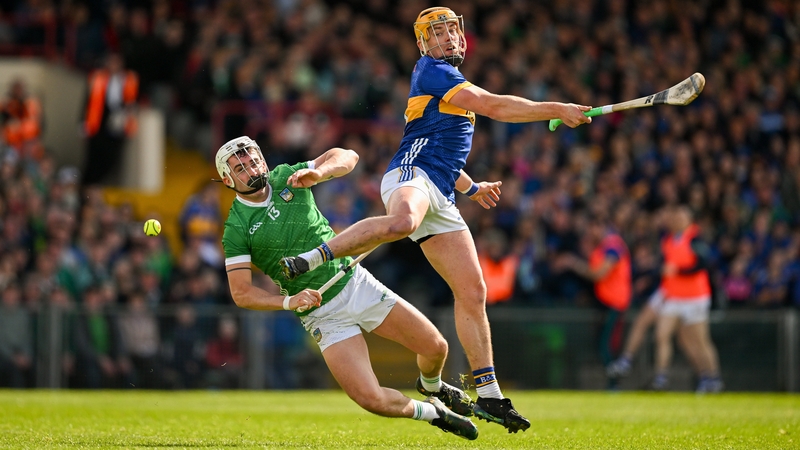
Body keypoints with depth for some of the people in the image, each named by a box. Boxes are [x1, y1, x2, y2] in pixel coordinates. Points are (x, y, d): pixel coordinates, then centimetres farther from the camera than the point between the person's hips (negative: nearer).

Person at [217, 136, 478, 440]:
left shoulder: (286, 177, 0)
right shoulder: (236, 230, -9)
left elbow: (346, 157, 0)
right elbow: (241, 294, -11)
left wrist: (318, 173, -21)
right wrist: (288, 301, -26)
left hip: (356, 282, 3)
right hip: (323, 316, -3)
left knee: (435, 347, -1)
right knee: (370, 398, -19)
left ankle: (434, 387, 36)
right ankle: (431, 412, 11)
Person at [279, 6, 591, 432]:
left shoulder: (450, 81, 32)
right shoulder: (430, 71, 1)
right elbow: (494, 106, -9)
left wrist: (472, 187, 56)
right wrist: (556, 110, -4)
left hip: (441, 198, 9)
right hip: (410, 175, -9)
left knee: (473, 293, 3)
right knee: (402, 222, -46)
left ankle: (488, 395, 5)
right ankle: (310, 259, -35)